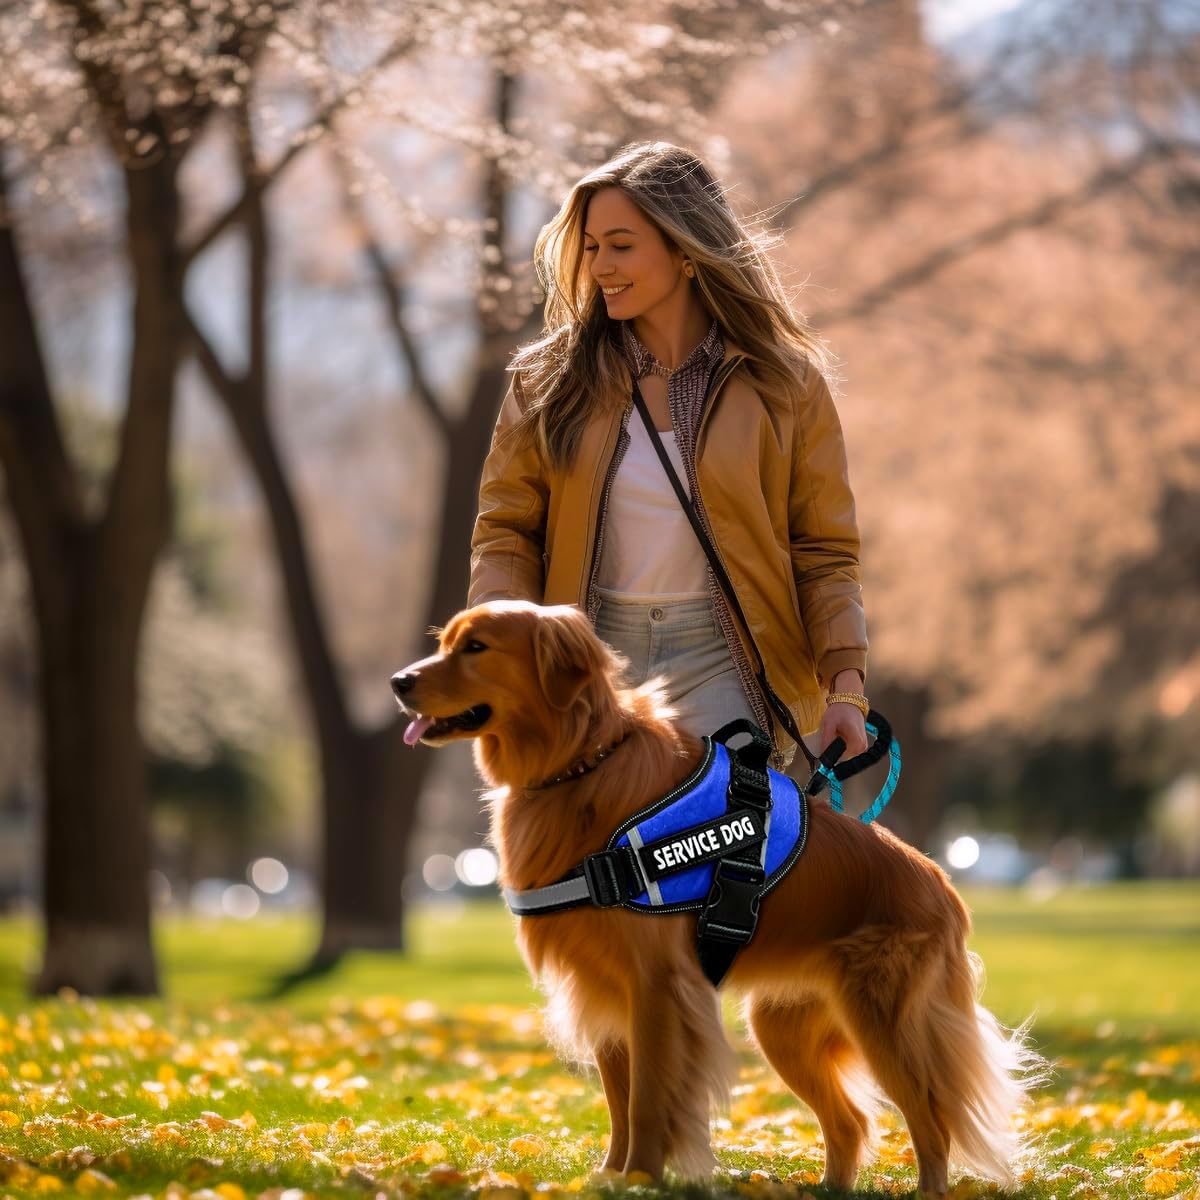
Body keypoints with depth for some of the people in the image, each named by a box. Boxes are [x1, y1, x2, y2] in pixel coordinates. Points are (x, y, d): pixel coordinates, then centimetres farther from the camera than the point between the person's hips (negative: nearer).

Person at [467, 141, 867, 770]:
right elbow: (506, 534, 5)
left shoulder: (782, 385, 2)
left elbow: (823, 552, 4)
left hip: (720, 664, -2)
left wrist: (845, 683, -8)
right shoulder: (552, 382, 5)